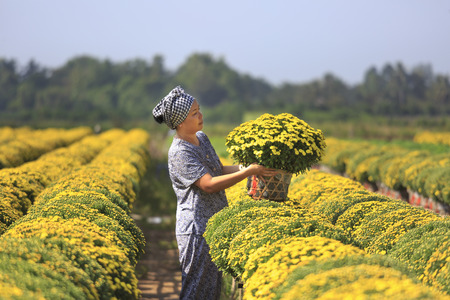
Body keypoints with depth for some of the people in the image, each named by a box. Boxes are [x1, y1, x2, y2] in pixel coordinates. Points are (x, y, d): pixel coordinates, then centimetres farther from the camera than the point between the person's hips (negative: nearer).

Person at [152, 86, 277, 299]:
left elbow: (219, 170, 16)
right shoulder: (179, 152, -19)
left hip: (214, 225, 9)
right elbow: (209, 184, -25)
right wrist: (249, 171, -24)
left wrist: (247, 167, 0)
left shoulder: (201, 138, 9)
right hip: (196, 229, -9)